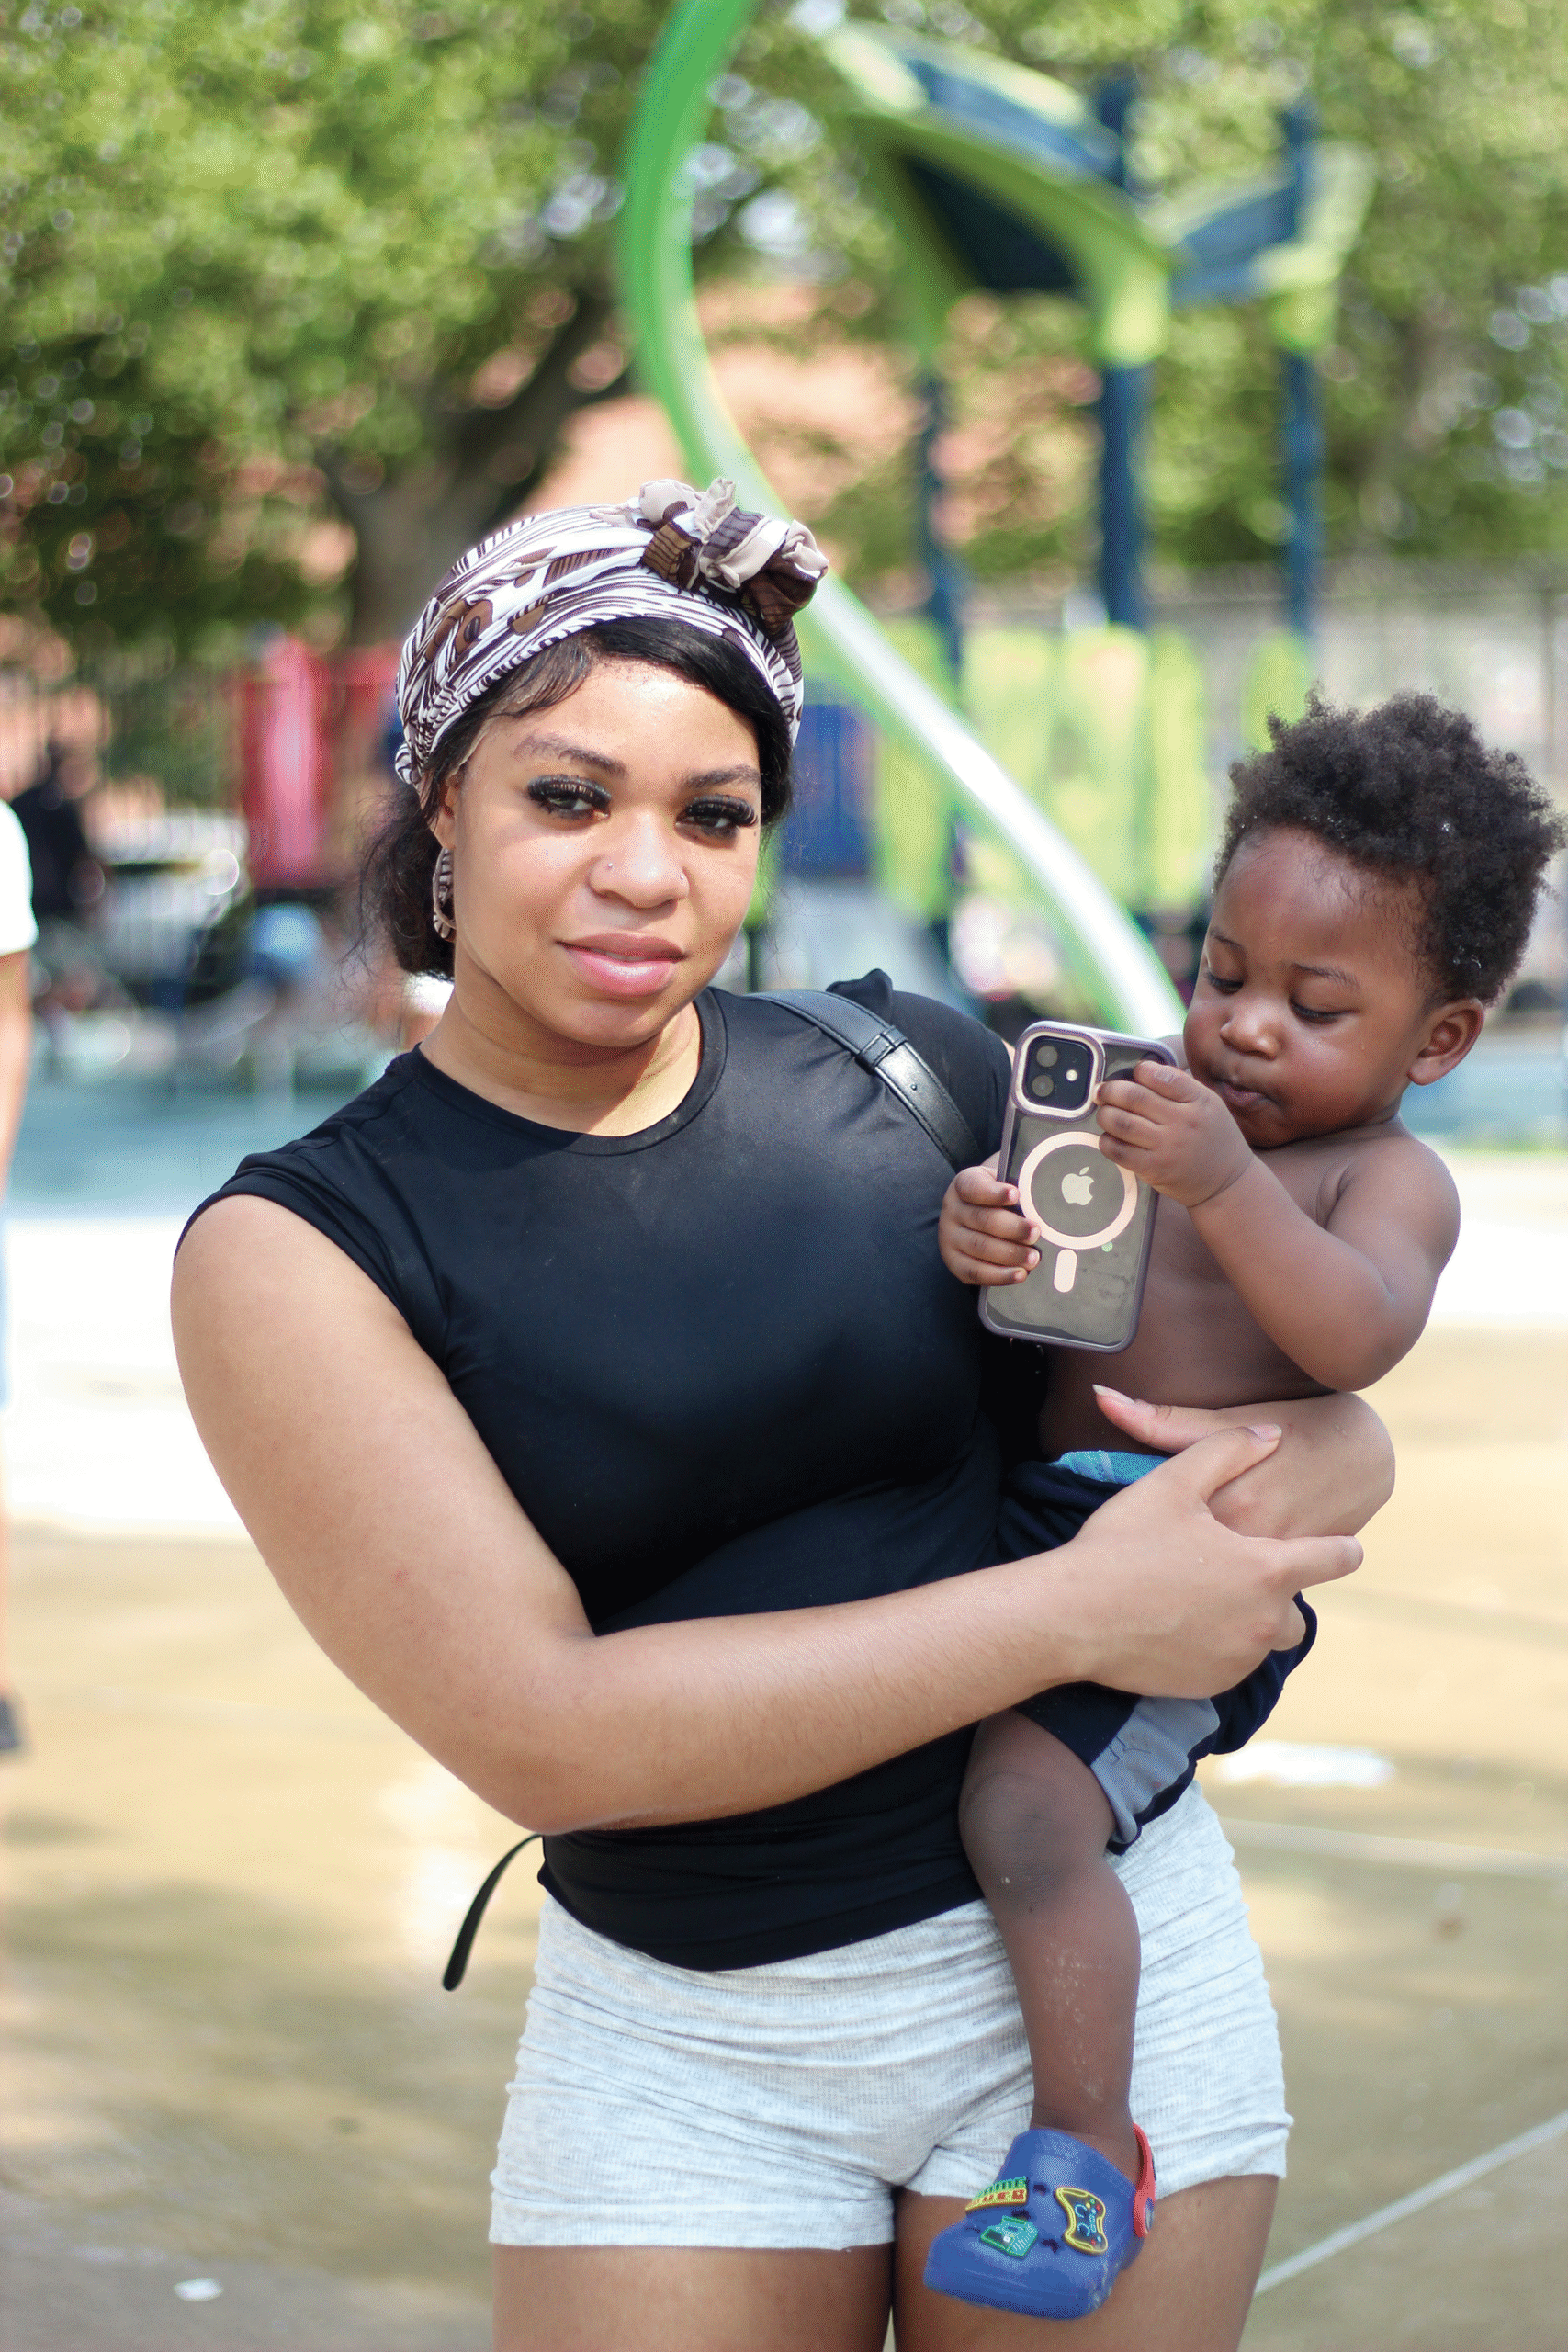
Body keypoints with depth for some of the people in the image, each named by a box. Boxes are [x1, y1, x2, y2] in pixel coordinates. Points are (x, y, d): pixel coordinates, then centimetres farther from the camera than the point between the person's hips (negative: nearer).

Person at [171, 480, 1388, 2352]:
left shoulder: (910, 1080, -2)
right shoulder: (295, 1254, -8)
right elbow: (541, 1730, -18)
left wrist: (1313, 1460, -15)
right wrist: (1075, 1608, -20)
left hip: (1102, 1950, 2)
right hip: (681, 2042, -2)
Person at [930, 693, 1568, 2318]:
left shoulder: (1389, 1179, -4)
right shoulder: (1161, 1106, 14)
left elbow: (1359, 1335, -24)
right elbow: (1041, 1246, 8)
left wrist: (1220, 1188, -36)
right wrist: (977, 1227, -16)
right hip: (1030, 1516, 8)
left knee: (1027, 1801, -26)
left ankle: (1086, 2144, -14)